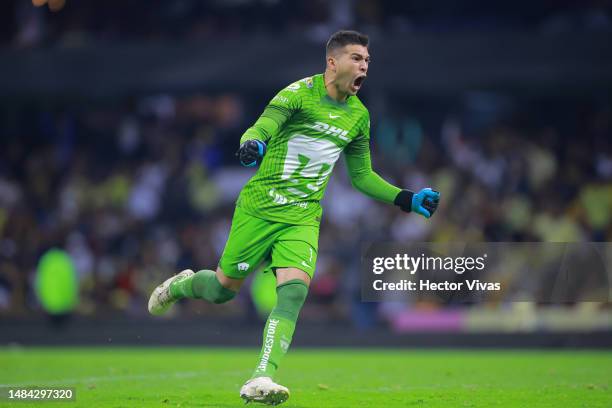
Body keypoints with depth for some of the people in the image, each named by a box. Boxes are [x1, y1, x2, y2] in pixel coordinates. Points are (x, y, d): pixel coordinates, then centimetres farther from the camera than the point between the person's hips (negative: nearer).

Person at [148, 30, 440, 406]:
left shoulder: (359, 115, 9)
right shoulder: (301, 92, -10)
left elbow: (361, 176, 19)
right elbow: (262, 128, -24)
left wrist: (406, 199, 11)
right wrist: (252, 144, -47)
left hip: (303, 219, 4)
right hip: (259, 206, -4)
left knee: (295, 289, -20)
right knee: (224, 288, 6)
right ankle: (180, 285, 42)